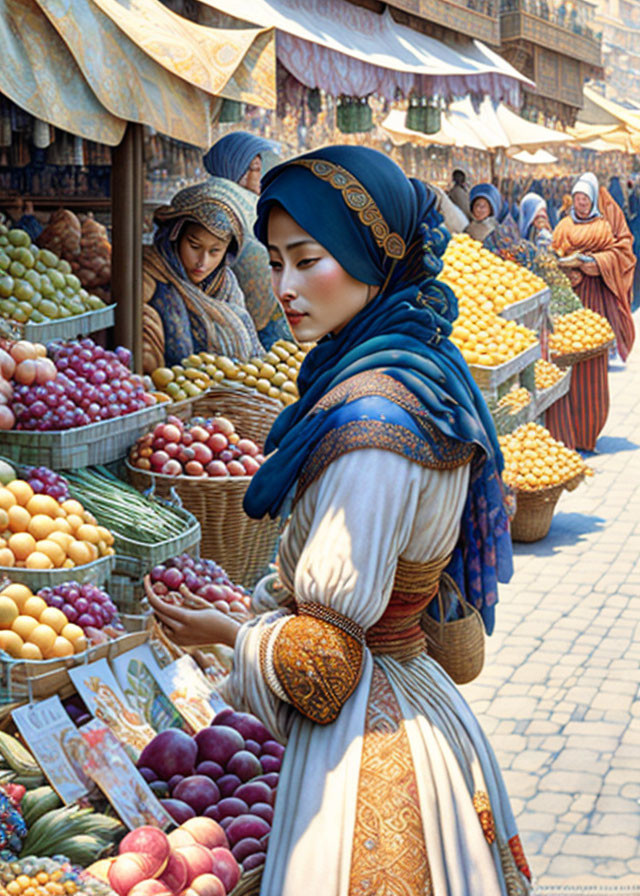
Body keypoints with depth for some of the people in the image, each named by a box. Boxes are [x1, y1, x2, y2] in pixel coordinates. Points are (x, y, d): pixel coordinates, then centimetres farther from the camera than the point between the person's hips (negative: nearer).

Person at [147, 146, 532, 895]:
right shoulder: (422, 370, 5)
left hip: (364, 741, -9)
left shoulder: (372, 419, -25)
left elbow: (329, 645, -21)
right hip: (419, 709, 9)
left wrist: (227, 633, -4)